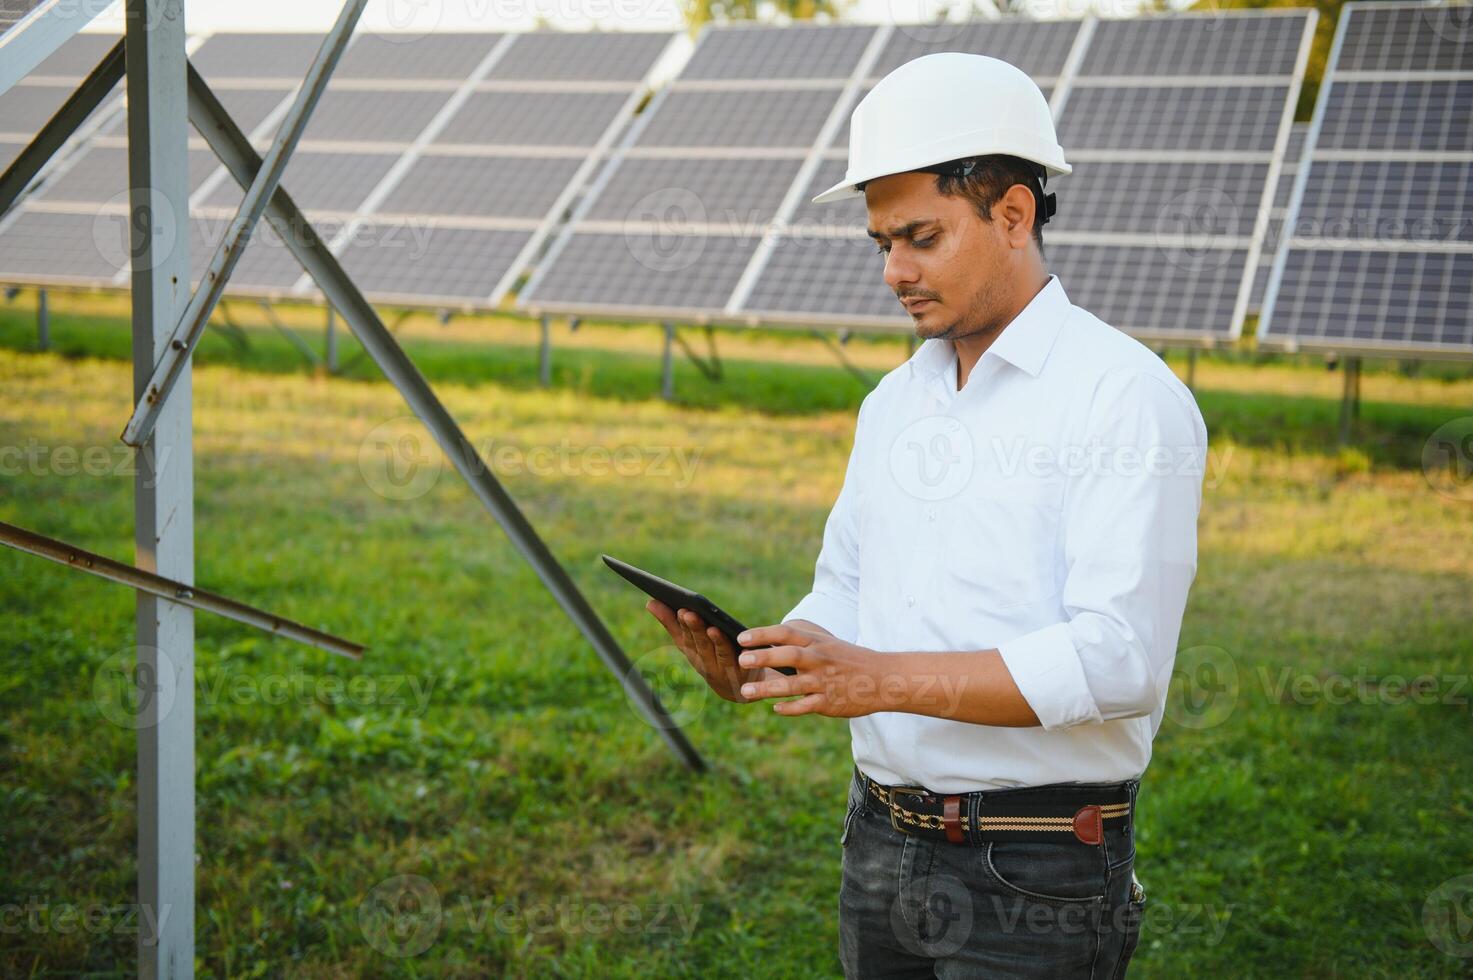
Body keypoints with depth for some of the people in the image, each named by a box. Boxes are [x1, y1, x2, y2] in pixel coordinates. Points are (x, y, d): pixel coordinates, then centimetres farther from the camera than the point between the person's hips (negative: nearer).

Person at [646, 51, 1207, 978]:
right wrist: (749, 666, -5)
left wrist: (887, 678, -26)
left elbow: (1119, 659, -21)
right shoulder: (894, 403, 11)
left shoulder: (1128, 397, -12)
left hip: (1034, 877, -6)